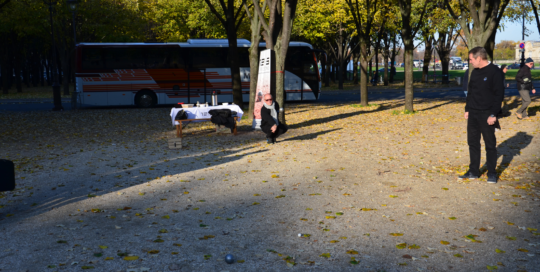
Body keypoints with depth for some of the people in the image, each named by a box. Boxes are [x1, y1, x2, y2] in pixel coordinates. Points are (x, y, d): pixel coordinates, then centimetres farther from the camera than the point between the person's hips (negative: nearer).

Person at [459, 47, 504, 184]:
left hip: (486, 115, -7)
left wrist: (493, 114, -17)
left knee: (490, 144, 3)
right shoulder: (475, 72, 11)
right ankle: (473, 172, 18)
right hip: (473, 114, 7)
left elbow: (499, 94, -13)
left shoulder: (494, 72, -11)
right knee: (473, 142, 9)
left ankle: (492, 173, 12)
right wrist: (467, 109, 12)